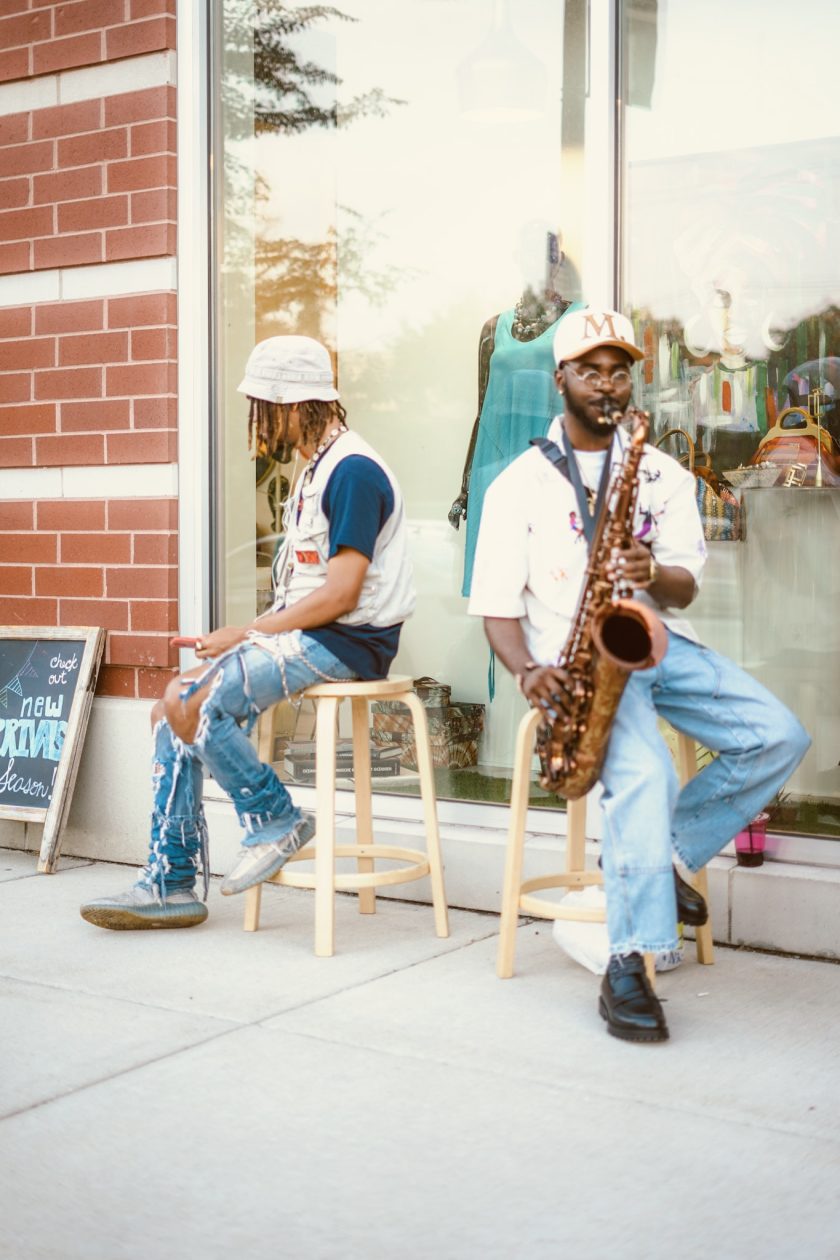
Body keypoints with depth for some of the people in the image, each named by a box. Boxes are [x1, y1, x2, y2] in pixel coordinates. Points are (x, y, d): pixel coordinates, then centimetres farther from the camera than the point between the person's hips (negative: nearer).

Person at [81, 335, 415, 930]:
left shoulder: (353, 471, -13)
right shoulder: (318, 470, 19)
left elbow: (339, 594, -21)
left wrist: (246, 633, -13)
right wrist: (248, 633, 4)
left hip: (349, 641, -10)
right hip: (307, 633, 10)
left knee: (190, 705, -21)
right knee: (170, 710, -1)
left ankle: (276, 819, -2)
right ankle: (171, 883, 2)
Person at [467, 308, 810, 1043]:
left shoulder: (664, 475, 15)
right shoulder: (520, 484, 6)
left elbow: (685, 589, 6)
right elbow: (496, 605, 1)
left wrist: (655, 575, -19)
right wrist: (528, 672, -18)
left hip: (659, 644, 4)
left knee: (780, 737, -17)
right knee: (647, 773, -32)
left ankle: (663, 853, 1)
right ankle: (630, 964, -27)